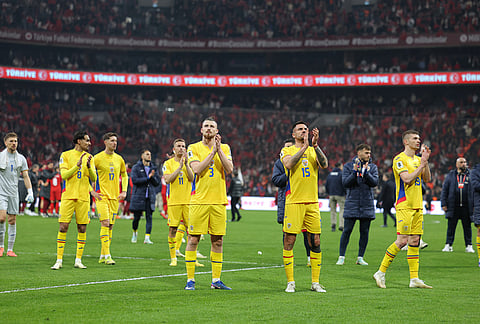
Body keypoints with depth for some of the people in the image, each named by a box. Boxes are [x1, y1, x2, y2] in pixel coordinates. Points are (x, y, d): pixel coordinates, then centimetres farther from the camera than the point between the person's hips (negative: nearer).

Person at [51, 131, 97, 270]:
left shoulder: (89, 157, 11)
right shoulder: (66, 155, 2)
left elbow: (93, 178, 4)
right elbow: (64, 175, -8)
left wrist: (89, 166, -15)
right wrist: (77, 165, -19)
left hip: (84, 197, 3)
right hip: (68, 196, -3)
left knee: (82, 228, 1)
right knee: (63, 227, -6)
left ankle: (78, 260, 9)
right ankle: (59, 260, -1)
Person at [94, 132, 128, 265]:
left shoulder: (119, 159, 10)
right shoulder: (98, 158, -5)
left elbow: (124, 175, 23)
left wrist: (124, 191, 11)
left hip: (115, 196, 5)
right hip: (102, 196, -5)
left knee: (110, 225, 6)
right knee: (105, 223, -15)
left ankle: (102, 256, 14)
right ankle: (107, 256, -16)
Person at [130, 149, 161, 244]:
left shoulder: (153, 168, 11)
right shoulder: (136, 167, -1)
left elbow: (157, 182, 9)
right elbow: (134, 180, -13)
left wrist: (152, 176, -11)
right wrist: (147, 178, -14)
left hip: (150, 197, 3)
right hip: (138, 196, -3)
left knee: (149, 217, -6)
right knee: (136, 217, 3)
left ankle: (147, 238, -8)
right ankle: (134, 233, 30)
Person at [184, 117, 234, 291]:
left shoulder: (224, 148, 11)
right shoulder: (194, 148, 3)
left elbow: (229, 169, -4)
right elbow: (197, 169, -13)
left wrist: (219, 150, -11)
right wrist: (212, 152, -15)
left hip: (219, 201, 3)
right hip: (199, 201, -3)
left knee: (217, 241, 5)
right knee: (193, 239, -4)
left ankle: (216, 280, 12)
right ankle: (190, 279, 2)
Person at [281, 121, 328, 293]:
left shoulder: (314, 151, 13)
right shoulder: (287, 151, 6)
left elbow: (324, 165, -6)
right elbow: (289, 164, -16)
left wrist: (315, 145, -16)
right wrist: (304, 147, -16)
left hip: (312, 202, 3)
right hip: (293, 202, -3)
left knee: (315, 242, 2)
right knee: (289, 241, -5)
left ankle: (315, 282, 9)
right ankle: (290, 282, 3)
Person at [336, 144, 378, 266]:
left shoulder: (372, 167, 8)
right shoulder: (348, 166, 3)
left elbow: (375, 182, -5)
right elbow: (345, 183, -6)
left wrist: (366, 172, -18)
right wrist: (355, 172, -18)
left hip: (367, 205, 2)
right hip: (352, 204, -2)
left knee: (365, 232, 4)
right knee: (347, 231, -4)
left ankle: (360, 257, 12)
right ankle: (341, 257, 3)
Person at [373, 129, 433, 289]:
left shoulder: (417, 159, 17)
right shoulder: (399, 159, -7)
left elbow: (427, 179, 12)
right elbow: (407, 179, -19)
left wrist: (425, 161, 2)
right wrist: (422, 164, -14)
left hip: (417, 206, 8)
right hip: (404, 205, -8)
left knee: (415, 241, 5)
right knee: (402, 240, -12)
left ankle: (414, 279, 6)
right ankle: (380, 273, -3)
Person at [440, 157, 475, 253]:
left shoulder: (470, 175, 7)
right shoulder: (451, 175, 8)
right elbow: (444, 190, 7)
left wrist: (474, 205, 1)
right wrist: (443, 204, 0)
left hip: (466, 207, 0)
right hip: (453, 207, 0)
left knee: (467, 227, 5)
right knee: (451, 227, 2)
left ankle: (468, 246, 12)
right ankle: (448, 245, 9)